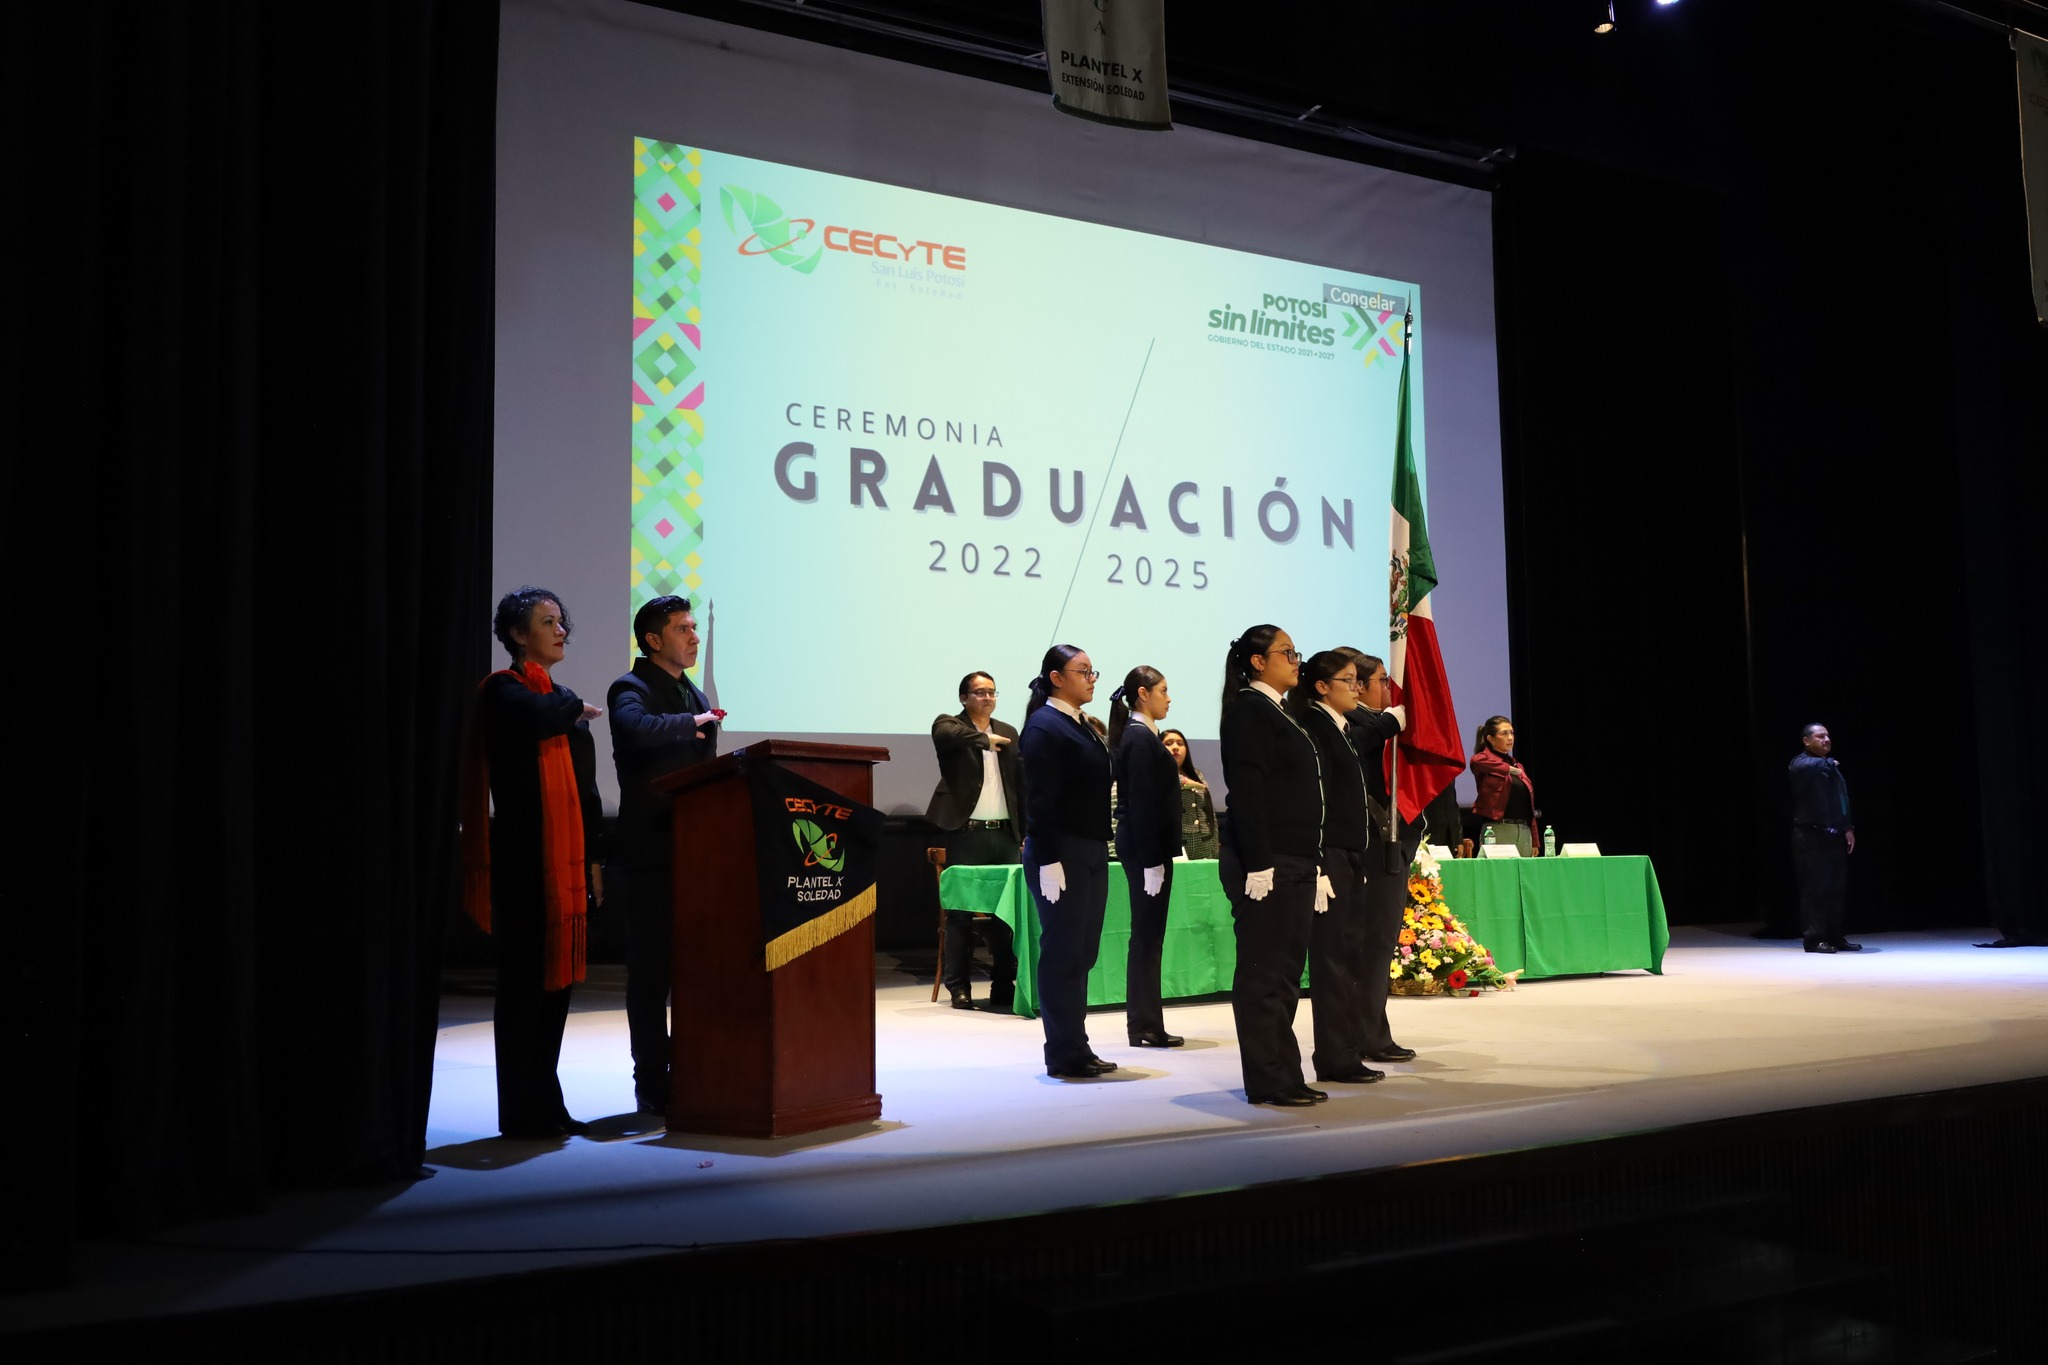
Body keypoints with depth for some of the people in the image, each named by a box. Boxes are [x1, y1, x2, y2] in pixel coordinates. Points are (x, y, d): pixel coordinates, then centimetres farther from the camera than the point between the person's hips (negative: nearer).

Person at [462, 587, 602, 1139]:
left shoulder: (554, 694, 18)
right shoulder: (504, 689, -5)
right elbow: (541, 718, -30)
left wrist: (588, 856, 14)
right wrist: (573, 705, -7)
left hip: (560, 854, 8)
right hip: (524, 855, -8)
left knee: (554, 979, 9)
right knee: (525, 980, -4)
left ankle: (546, 1105, 17)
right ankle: (523, 1112, 2)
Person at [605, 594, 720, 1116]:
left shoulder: (697, 698, 18)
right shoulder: (630, 690, -6)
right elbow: (640, 729, -31)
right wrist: (690, 722, -22)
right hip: (651, 854, -7)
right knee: (650, 972, 0)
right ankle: (652, 1086, 7)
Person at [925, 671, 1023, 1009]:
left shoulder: (1008, 732, 16)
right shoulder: (949, 726, 3)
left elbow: (1021, 782, 14)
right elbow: (947, 735, -23)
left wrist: (1026, 830, 8)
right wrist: (984, 738, -31)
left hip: (1005, 833, 4)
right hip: (966, 833, -4)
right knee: (961, 911, -1)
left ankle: (1004, 985, 12)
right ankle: (958, 987, 6)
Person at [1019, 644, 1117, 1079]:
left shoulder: (1081, 726, 17)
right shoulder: (1044, 726, -10)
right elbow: (1039, 799, -16)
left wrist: (1100, 851, 15)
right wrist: (1048, 861, -21)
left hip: (1091, 854, 9)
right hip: (1061, 855, -9)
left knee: (1082, 954, 12)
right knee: (1062, 955, -3)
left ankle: (1077, 1049, 19)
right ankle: (1064, 1055, 4)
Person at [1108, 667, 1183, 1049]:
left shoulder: (1137, 736, 14)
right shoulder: (1140, 738, -15)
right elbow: (1141, 803, -20)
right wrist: (1152, 862, -21)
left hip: (1144, 846, 10)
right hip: (1146, 848, -10)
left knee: (1147, 938, 12)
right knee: (1147, 937, -4)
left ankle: (1145, 1024, 18)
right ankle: (1145, 1026, 3)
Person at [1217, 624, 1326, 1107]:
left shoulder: (1280, 715, 20)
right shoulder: (1248, 709, -7)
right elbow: (1246, 790, -16)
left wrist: (1314, 867, 17)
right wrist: (1257, 865, -21)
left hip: (1295, 863, 9)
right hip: (1264, 863, -9)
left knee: (1285, 972, 11)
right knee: (1263, 973, -4)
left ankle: (1283, 1075, 16)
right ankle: (1268, 1081, 0)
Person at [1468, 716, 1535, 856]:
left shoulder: (1518, 767, 19)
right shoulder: (1484, 758, -1)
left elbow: (1529, 806, 19)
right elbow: (1476, 761, -28)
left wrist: (1534, 842, 14)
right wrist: (1509, 769, -16)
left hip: (1523, 832, 6)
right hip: (1498, 832, -6)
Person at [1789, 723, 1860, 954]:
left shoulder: (1831, 766, 20)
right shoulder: (1801, 764, -7)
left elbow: (1842, 799, 21)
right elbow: (1819, 766, -31)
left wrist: (1848, 828, 10)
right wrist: (1832, 764, -8)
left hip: (1835, 836, 8)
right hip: (1811, 836, -8)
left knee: (1836, 889, 9)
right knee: (1815, 889, -7)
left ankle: (1834, 937, 16)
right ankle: (1814, 938, -3)